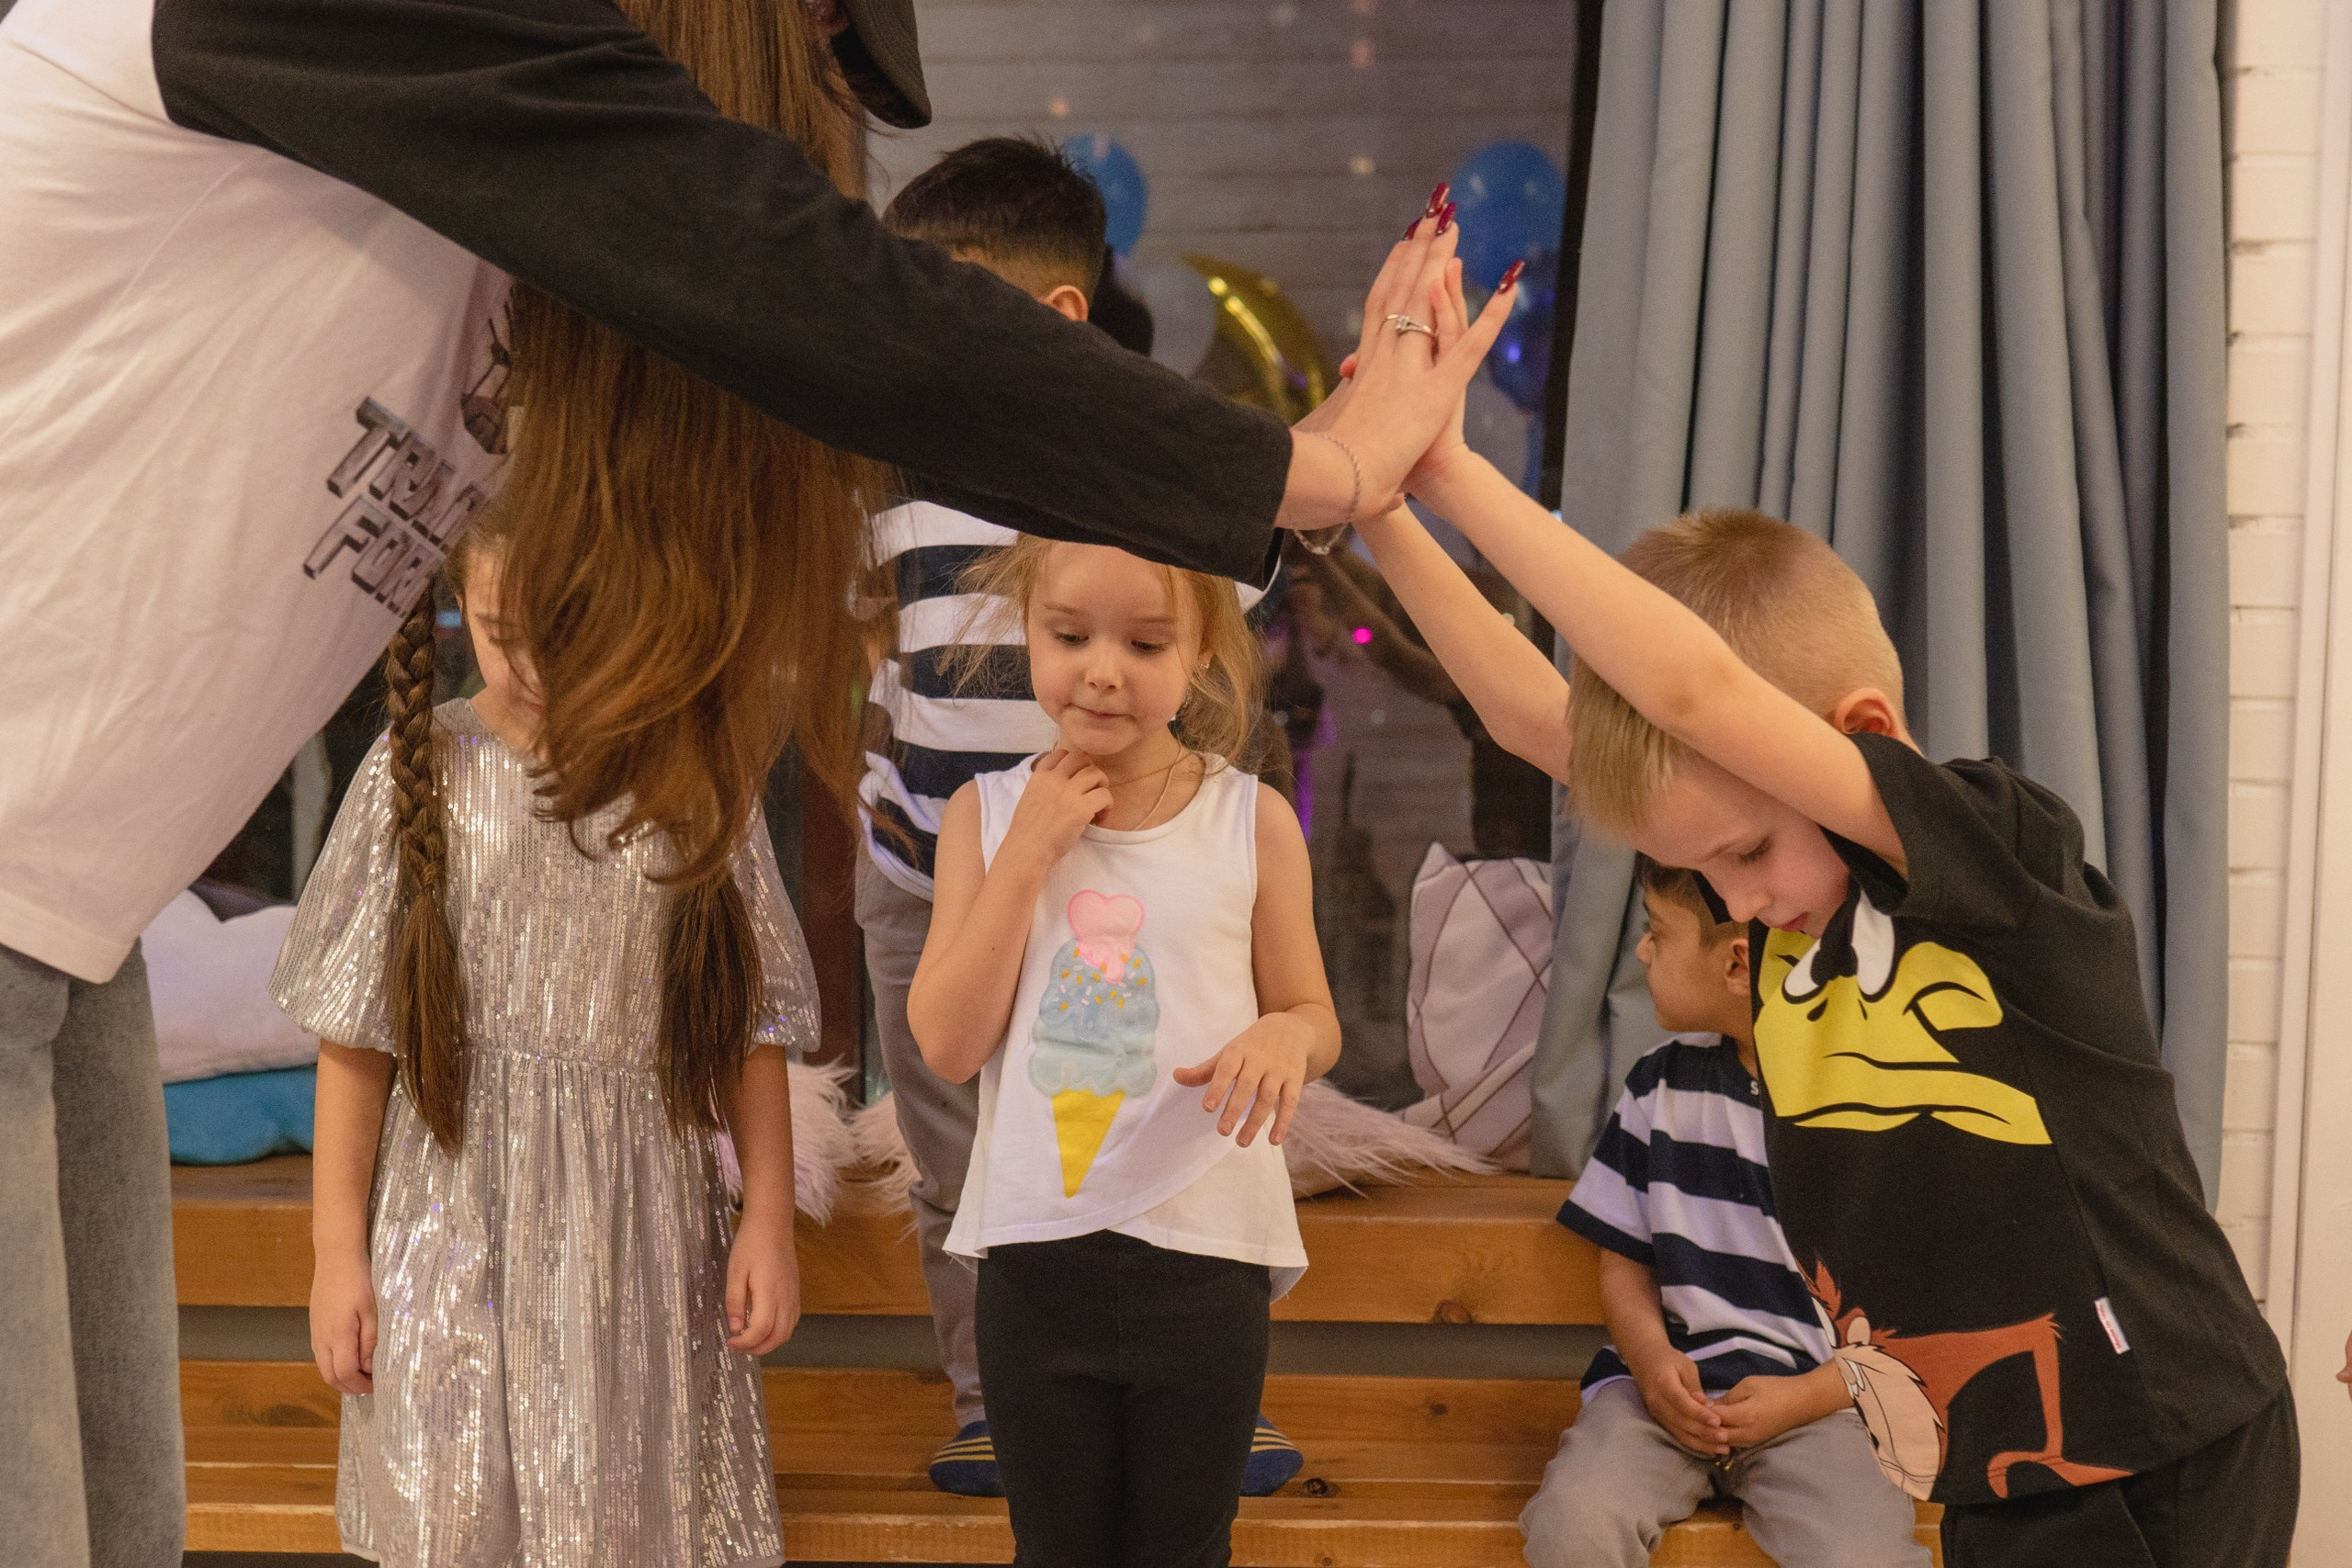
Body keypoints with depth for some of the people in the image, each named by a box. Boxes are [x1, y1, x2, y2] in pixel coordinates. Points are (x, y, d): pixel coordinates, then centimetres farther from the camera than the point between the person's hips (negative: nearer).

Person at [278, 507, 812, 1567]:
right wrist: (337, 1251, 0)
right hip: (459, 1230, -1)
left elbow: (754, 1026, 5)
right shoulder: (421, 773, -2)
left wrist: (769, 1220, 2)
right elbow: (354, 1037, 0)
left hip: (643, 1234, 1)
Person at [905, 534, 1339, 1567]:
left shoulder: (1253, 821, -3)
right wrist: (1029, 855, -13)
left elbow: (1312, 1012, 6)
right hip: (1035, 1245, 1)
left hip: (1205, 1250, -1)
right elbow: (948, 1045, -6)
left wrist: (1286, 1035, -19)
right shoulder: (986, 814, 0)